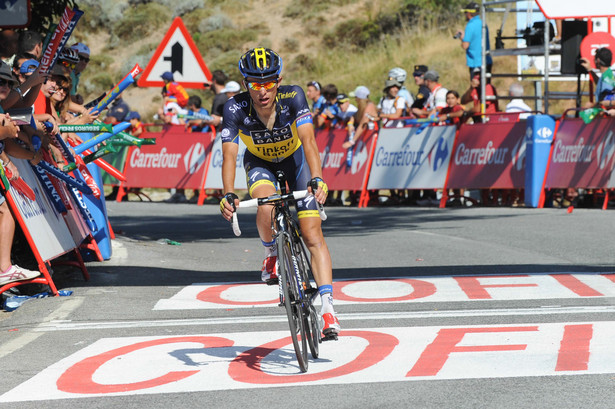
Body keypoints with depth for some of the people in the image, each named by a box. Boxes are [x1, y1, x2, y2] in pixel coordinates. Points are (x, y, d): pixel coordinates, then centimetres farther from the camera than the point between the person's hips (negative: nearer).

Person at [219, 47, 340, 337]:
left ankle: (327, 307, -17)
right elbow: (229, 154, -36)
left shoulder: (293, 97, -31)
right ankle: (271, 254, 1)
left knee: (313, 234, -13)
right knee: (266, 208, -32)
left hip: (294, 158, 0)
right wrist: (228, 196, -51)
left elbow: (308, 141, -40)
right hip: (260, 162, 0)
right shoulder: (235, 109, -29)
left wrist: (316, 179, -56)